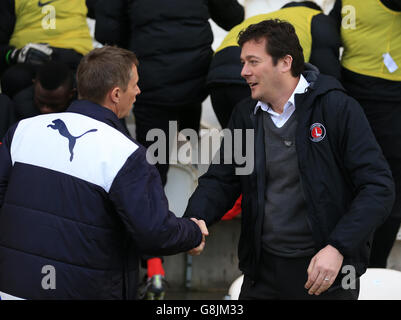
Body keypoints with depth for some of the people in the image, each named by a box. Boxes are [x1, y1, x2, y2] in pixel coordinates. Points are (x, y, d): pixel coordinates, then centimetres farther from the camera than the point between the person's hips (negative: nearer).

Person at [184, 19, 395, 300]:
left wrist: (338, 248, -23)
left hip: (328, 272, -4)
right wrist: (193, 222, -14)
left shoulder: (338, 108, -10)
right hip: (263, 270, 4)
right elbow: (221, 180, 7)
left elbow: (379, 187, -14)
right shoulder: (246, 115, 6)